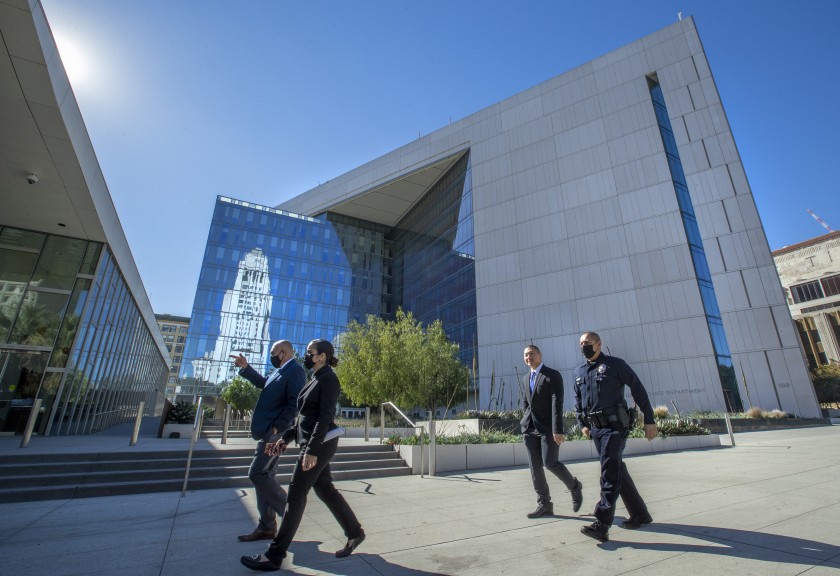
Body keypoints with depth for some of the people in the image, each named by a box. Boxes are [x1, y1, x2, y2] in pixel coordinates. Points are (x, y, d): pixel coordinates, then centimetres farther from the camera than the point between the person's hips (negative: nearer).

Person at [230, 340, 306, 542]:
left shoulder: (295, 370, -14)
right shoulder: (281, 371, 16)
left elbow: (294, 403, -21)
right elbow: (263, 383, 34)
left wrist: (277, 426, -23)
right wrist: (245, 367, 26)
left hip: (276, 432, -10)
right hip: (268, 431, 10)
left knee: (257, 473, -10)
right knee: (264, 474, 11)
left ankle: (289, 509, 4)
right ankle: (267, 527, 20)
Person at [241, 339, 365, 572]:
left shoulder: (328, 379, -13)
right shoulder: (316, 379, 15)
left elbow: (325, 417, -19)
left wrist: (312, 450, -23)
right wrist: (286, 438, 15)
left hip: (320, 443, -9)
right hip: (311, 442, 9)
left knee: (296, 495, -2)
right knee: (325, 490, 14)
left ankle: (274, 556, 9)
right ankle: (355, 532, 26)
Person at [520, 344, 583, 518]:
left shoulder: (553, 375, -6)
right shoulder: (524, 380, 14)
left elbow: (557, 403, -14)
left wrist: (557, 429, -20)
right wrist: (528, 421, 9)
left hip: (548, 428, -6)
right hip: (529, 429, 6)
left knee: (550, 463, -8)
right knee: (535, 467, 5)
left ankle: (575, 487, 20)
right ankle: (544, 504, 15)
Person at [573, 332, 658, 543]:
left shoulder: (615, 364, -5)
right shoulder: (579, 372, 11)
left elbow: (638, 389, -4)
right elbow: (578, 401, 19)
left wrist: (649, 420, -6)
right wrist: (582, 424, 10)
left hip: (615, 426, -7)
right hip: (595, 429, 7)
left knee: (610, 473, -11)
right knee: (618, 471, 15)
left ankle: (602, 525, -11)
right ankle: (640, 515, 31)